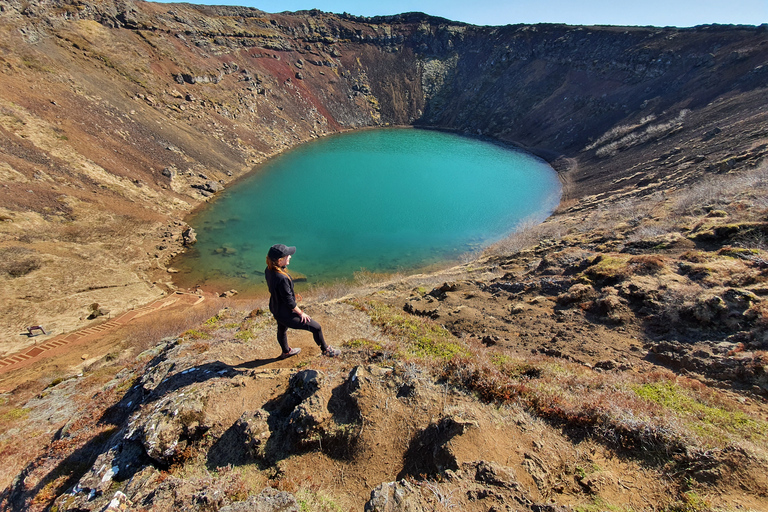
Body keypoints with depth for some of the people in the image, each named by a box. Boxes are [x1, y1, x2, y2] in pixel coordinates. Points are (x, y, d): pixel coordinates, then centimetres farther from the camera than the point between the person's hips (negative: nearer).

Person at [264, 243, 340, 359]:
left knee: (282, 330, 34)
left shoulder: (268, 270, -11)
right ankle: (325, 350, 30)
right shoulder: (281, 278, -38)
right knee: (316, 328, 5)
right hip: (286, 314, -9)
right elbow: (289, 302, -27)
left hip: (275, 309, 9)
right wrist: (301, 313, -12)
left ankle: (286, 352, 63)